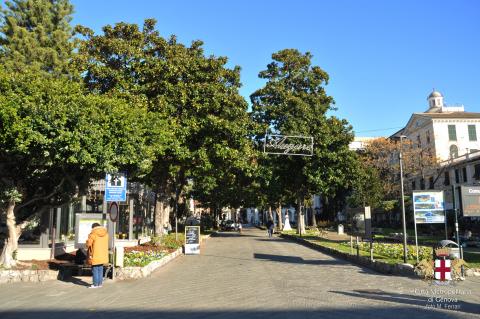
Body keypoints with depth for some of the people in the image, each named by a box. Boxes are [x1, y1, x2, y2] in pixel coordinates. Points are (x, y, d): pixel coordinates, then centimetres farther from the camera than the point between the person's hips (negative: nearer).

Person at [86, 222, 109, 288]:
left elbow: (88, 244, -10)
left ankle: (95, 284, 6)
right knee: (100, 269, 14)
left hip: (95, 255, -6)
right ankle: (100, 283, 16)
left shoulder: (93, 234, -12)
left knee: (95, 270, 3)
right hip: (103, 255, 6)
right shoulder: (106, 233, 4)